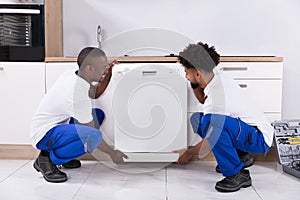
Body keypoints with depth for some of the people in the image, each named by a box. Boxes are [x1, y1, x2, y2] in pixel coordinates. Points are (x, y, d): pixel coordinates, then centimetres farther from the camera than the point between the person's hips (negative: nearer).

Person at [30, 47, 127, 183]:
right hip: (44, 135, -10)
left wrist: (108, 74, 2)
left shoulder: (71, 75, -2)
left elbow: (95, 93, 17)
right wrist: (113, 153, -6)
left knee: (98, 114, 12)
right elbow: (91, 134, -19)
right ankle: (47, 159, -10)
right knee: (94, 136, -32)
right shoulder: (78, 95, -28)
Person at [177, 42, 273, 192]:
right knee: (196, 119, 8)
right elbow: (203, 100, 17)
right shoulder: (216, 75, -5)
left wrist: (189, 152, 1)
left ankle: (237, 174, -18)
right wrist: (194, 84, -2)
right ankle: (240, 155, 15)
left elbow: (210, 141, -16)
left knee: (209, 121, -34)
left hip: (259, 140, -10)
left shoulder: (217, 97, -28)